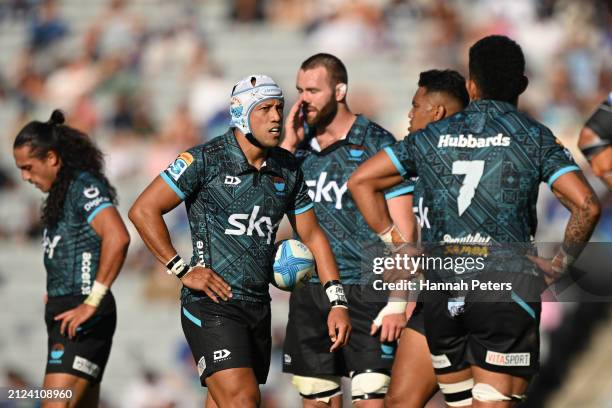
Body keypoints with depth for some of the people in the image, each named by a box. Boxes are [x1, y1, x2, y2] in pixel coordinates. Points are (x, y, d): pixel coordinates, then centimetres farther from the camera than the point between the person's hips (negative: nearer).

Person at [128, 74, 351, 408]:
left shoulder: (287, 168, 10)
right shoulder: (206, 160, -8)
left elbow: (312, 235, 16)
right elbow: (144, 211, -7)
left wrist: (337, 302, 7)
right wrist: (182, 271, -10)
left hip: (258, 306, 6)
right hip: (213, 305, -6)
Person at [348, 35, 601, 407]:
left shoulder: (432, 136, 11)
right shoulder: (534, 137, 1)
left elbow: (361, 181, 11)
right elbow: (587, 205, -10)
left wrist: (393, 240, 12)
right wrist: (561, 264, 2)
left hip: (442, 290, 4)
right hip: (508, 287, -4)